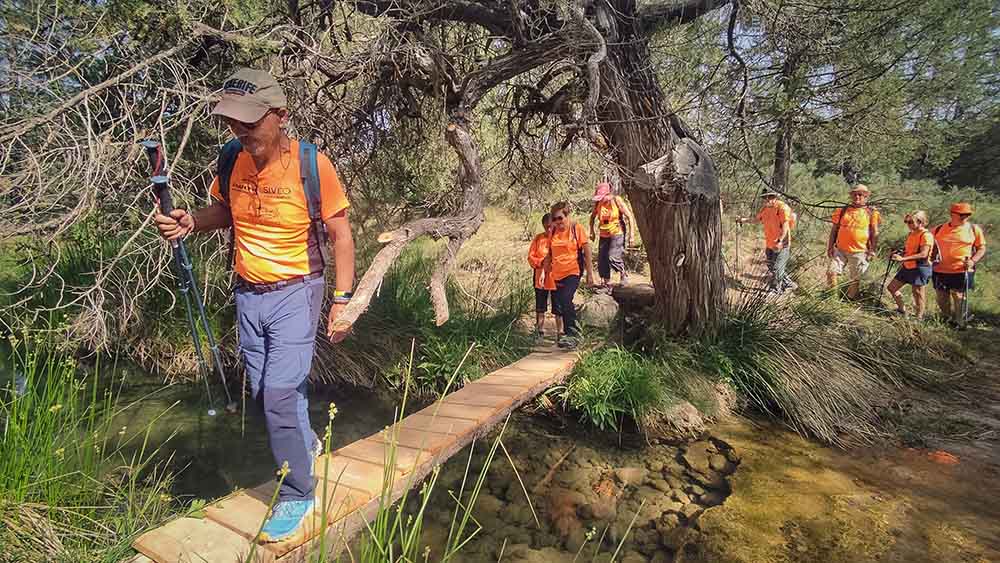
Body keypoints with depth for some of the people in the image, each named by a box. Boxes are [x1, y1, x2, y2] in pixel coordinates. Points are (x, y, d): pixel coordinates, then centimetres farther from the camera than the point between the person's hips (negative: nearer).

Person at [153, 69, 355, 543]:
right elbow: (223, 209, 15)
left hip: (295, 293, -6)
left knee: (279, 397, -10)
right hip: (248, 294, 6)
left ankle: (297, 496, 11)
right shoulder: (233, 159, -2)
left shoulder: (311, 164, -16)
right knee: (265, 393, 16)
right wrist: (189, 222, -7)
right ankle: (308, 446, 44)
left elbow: (341, 236, -10)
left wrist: (342, 300, -12)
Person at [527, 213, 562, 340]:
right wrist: (542, 262, -15)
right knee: (540, 308, 14)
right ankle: (540, 330, 29)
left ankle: (560, 332, 17)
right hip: (540, 279, 3)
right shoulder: (538, 238, 2)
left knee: (558, 309, 5)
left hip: (557, 280, -3)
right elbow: (530, 257, 1)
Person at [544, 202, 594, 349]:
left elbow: (587, 252, -3)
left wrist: (590, 273, -5)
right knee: (559, 305, 8)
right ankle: (568, 333, 23)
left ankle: (573, 335, -14)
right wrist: (545, 272, 12)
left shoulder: (577, 228, -4)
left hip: (573, 272, -5)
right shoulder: (552, 231, 7)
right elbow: (549, 254, 15)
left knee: (565, 300, -22)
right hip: (557, 274, 6)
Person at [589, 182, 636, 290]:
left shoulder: (616, 201, -13)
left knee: (613, 257, -18)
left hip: (617, 233, -4)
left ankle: (623, 274, 9)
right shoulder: (598, 203, -3)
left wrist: (631, 235, -13)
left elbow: (630, 217, -9)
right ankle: (605, 282, 16)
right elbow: (592, 217, 18)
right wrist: (591, 231, 13)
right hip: (604, 235, 5)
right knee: (602, 259, 1)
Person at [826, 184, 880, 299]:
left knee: (855, 279, 7)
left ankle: (850, 300, 23)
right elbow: (834, 230, 10)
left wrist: (872, 250, -4)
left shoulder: (871, 213, 3)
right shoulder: (842, 210, 8)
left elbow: (875, 234, 2)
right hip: (840, 250, 1)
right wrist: (830, 246, 5)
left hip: (859, 252, -1)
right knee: (831, 272, -8)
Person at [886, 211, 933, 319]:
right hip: (907, 267, 9)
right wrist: (898, 254, 2)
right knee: (892, 288, 11)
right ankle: (902, 309, 26)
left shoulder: (926, 235, -15)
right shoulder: (910, 234, 12)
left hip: (920, 268, -9)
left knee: (918, 294, 0)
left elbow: (923, 254, -24)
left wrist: (903, 258, -29)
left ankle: (919, 318, 11)